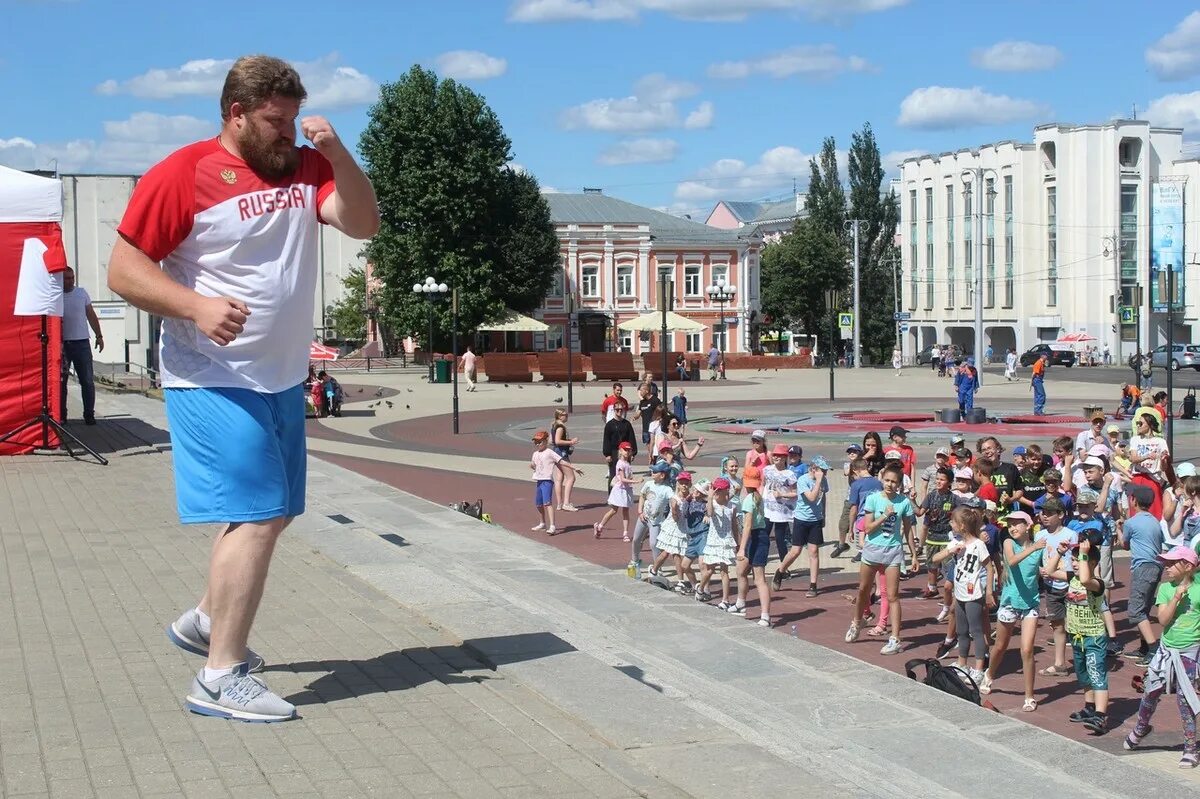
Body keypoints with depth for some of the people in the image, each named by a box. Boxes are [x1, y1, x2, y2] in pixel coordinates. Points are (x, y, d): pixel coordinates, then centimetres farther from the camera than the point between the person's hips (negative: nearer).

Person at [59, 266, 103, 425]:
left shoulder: (82, 293, 7)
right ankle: (61, 415, 13)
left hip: (82, 343, 1)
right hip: (61, 344, -1)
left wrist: (99, 336, 9)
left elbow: (91, 315, 13)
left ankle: (89, 415, 3)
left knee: (87, 381, -1)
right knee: (60, 381, 5)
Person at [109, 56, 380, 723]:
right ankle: (222, 677, -7)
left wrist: (336, 153, -16)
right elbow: (124, 271, -12)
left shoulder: (305, 168, 7)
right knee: (255, 516, -14)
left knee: (273, 512, 18)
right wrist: (196, 306, -27)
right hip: (214, 383, -8)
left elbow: (365, 224, -3)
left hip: (283, 379, 8)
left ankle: (206, 621, 38)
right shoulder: (183, 175, -11)